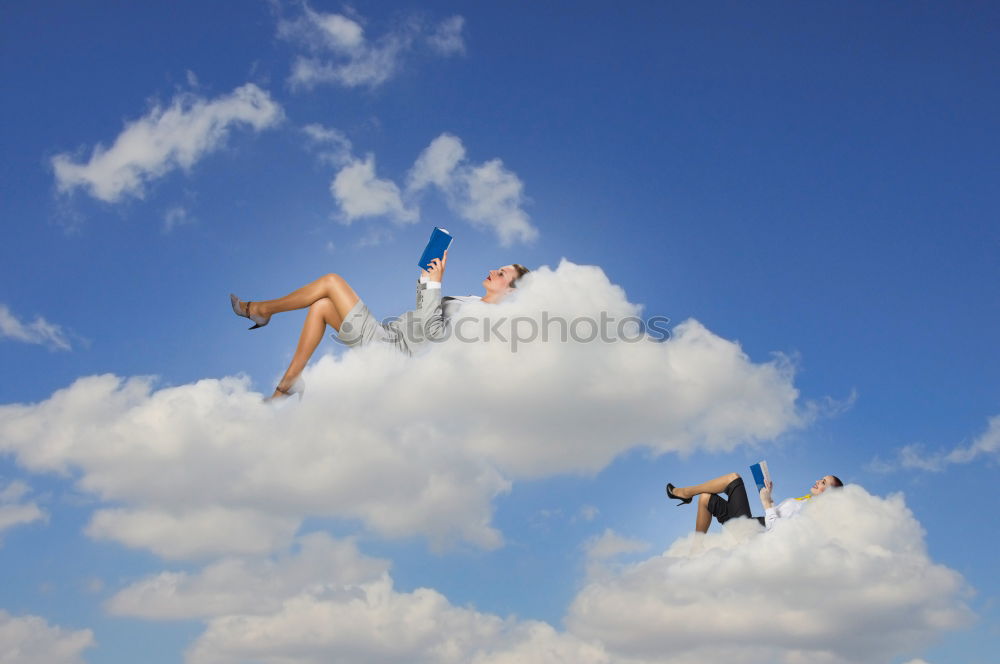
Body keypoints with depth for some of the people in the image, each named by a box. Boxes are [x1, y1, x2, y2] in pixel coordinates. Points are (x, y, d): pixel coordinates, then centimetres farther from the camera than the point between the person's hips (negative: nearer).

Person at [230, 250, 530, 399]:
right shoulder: (471, 302, 15)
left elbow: (433, 331, -26)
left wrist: (435, 284, -24)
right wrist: (427, 277, 10)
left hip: (386, 345, -10)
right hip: (388, 332, 10)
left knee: (332, 281, -8)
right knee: (321, 306, 10)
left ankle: (260, 310, 9)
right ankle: (288, 385, 9)